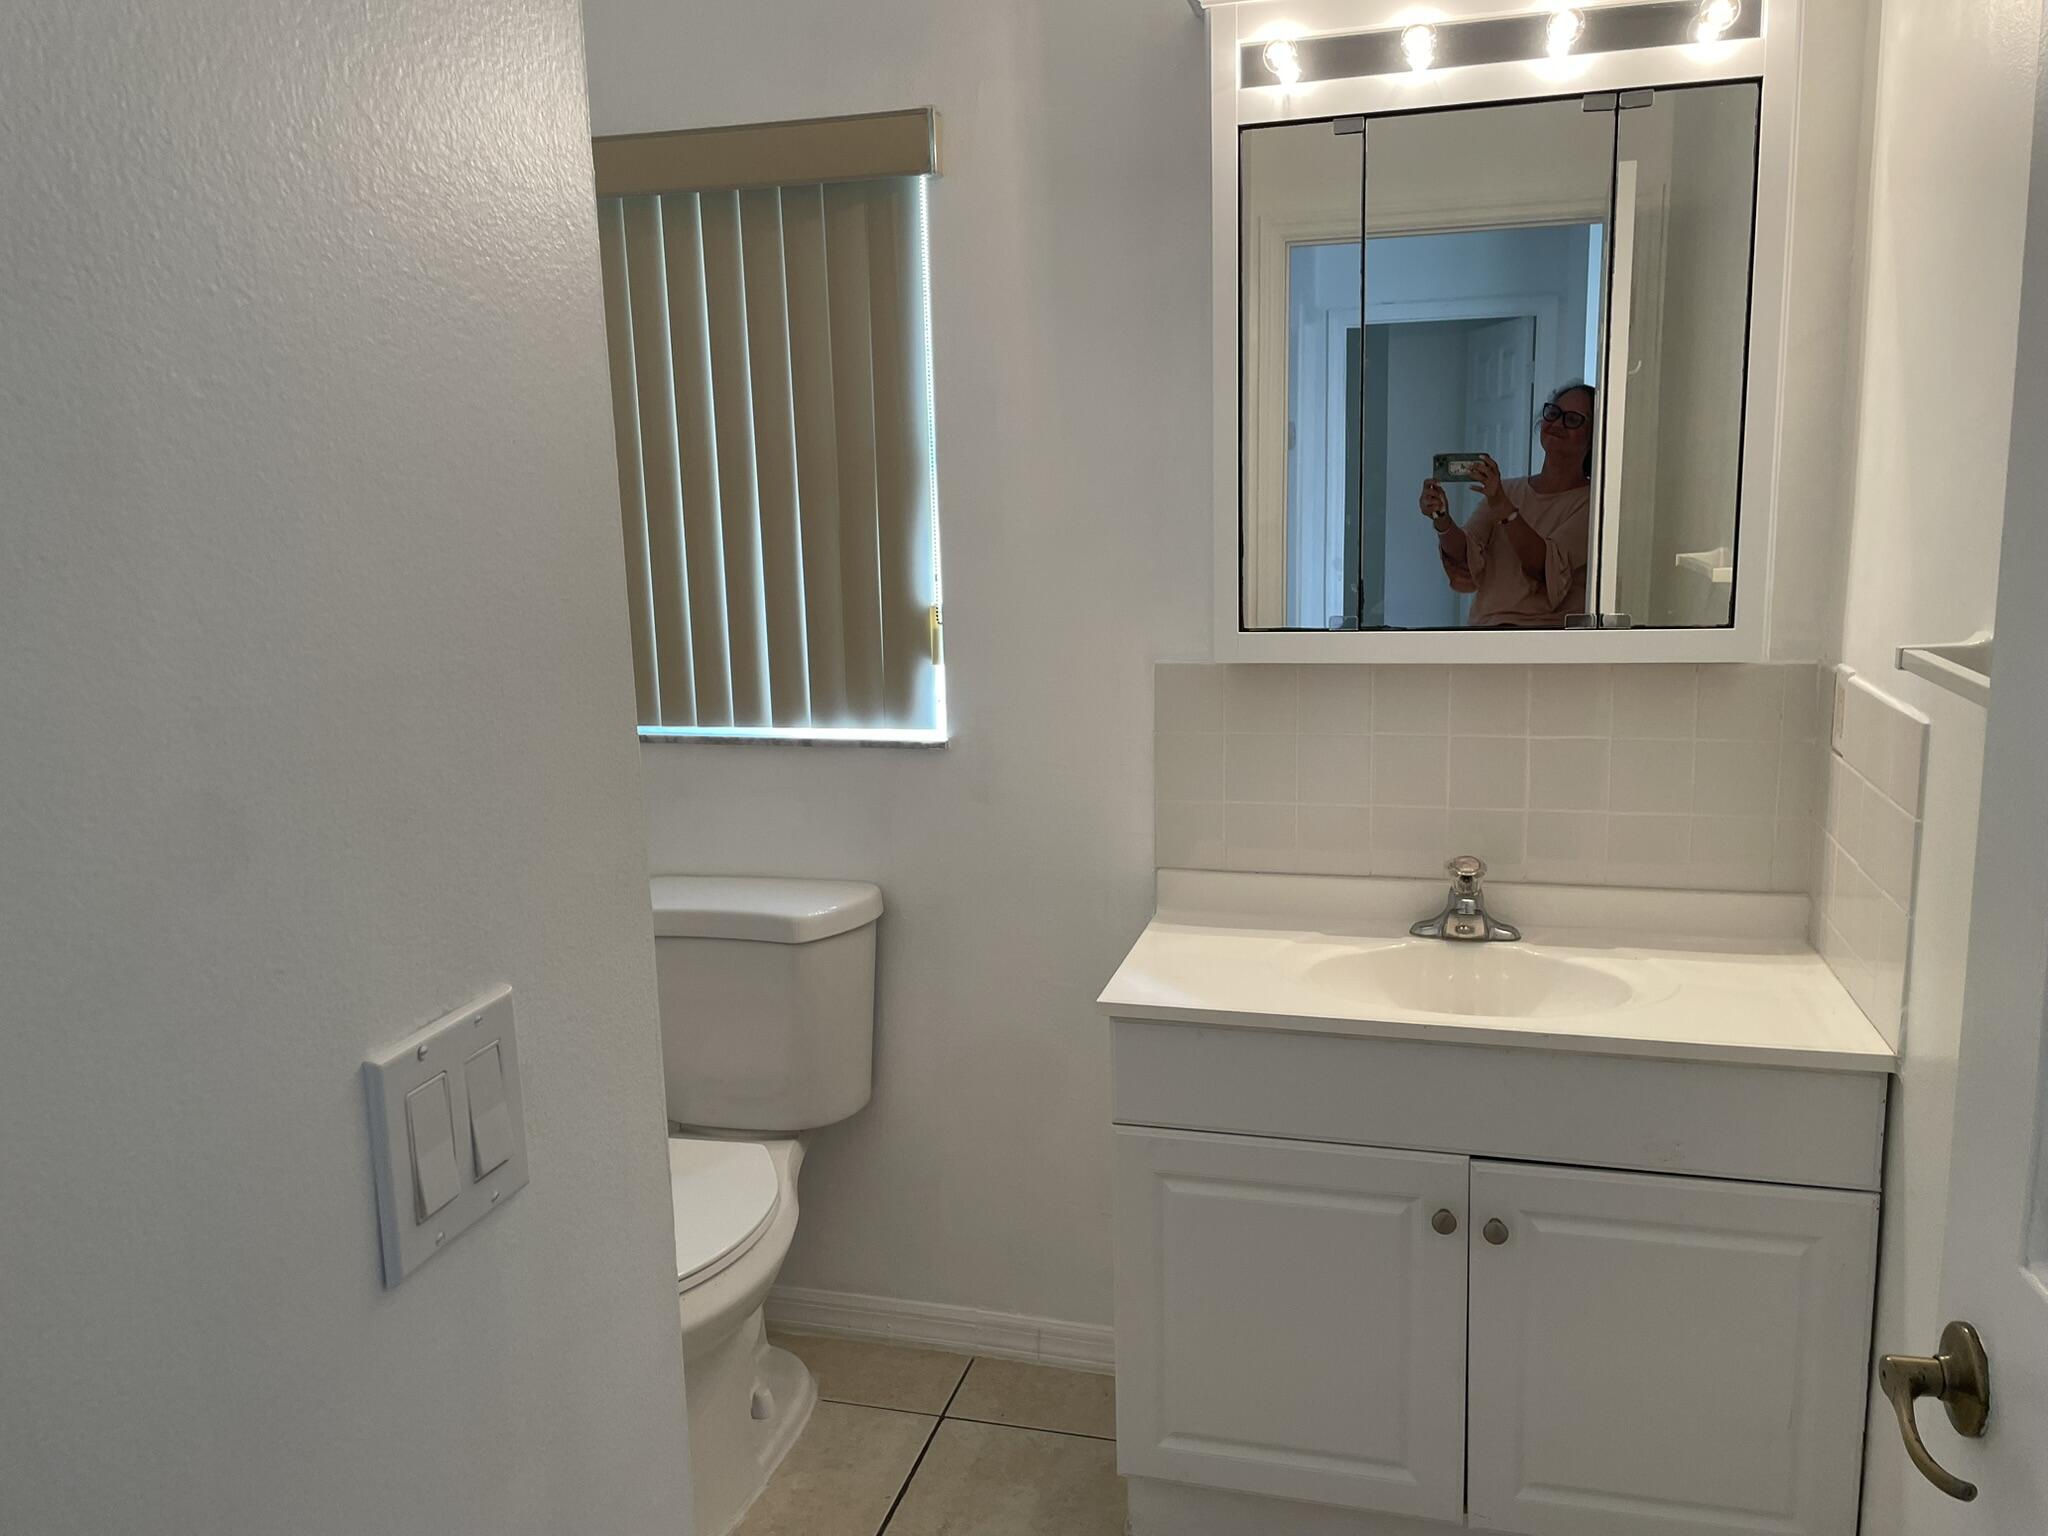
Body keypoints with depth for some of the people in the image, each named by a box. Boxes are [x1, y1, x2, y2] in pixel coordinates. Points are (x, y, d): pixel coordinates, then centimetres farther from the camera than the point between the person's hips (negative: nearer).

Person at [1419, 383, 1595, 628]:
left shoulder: (1592, 502, 1)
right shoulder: (1506, 490, 16)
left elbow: (1547, 566, -16)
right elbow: (1466, 558, 0)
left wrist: (1504, 509, -27)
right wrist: (1443, 521, -20)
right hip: (1484, 623, 4)